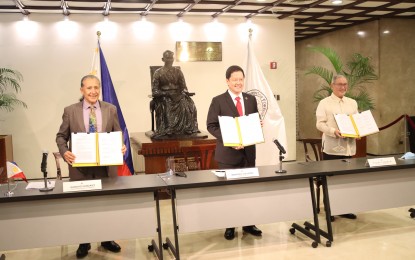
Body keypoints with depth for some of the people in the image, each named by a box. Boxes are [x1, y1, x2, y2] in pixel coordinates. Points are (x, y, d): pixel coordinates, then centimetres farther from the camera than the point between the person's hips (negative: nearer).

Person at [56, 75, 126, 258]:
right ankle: (84, 243, 27)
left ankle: (107, 239, 31)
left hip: (106, 166, 1)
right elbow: (61, 136, 4)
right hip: (80, 167, -1)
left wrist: (121, 146, -13)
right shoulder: (70, 111, -1)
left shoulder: (110, 109, 3)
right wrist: (64, 152, -15)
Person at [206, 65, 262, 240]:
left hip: (248, 151, 4)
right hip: (228, 152, -4)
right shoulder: (218, 101, -4)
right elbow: (211, 126, -7)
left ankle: (248, 224, 24)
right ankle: (229, 226, 18)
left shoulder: (251, 99, 10)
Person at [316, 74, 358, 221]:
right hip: (332, 147, -5)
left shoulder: (352, 103, 15)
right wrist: (333, 131, -24)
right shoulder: (325, 103, -2)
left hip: (349, 146, 5)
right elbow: (320, 124, -9)